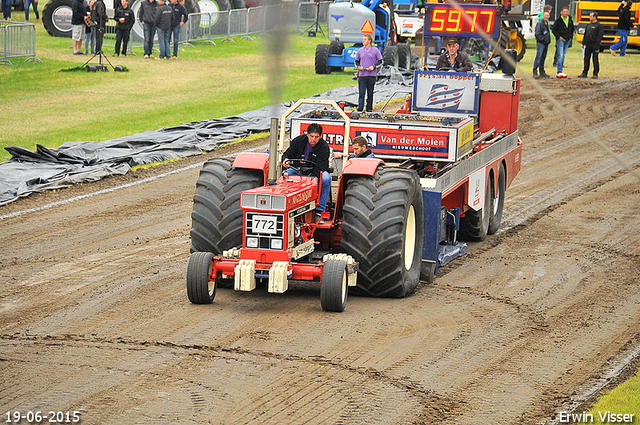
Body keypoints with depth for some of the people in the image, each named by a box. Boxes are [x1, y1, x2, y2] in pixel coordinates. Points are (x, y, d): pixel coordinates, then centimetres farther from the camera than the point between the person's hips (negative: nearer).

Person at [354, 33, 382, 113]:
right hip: (362, 75, 2)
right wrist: (359, 66, -1)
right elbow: (356, 61, 20)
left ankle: (369, 109, 15)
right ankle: (360, 110, -9)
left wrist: (373, 66, -10)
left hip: (371, 75, -2)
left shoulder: (375, 50, 2)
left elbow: (380, 61, 6)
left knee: (370, 94, 5)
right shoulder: (360, 50, 10)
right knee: (361, 94, -6)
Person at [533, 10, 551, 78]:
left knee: (543, 58, 11)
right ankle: (535, 72, -9)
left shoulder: (547, 23, 16)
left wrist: (548, 40, 13)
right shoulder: (539, 24, -10)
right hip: (540, 43, -8)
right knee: (538, 57, -11)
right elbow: (538, 34, -15)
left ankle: (542, 72, 16)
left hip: (546, 43, 8)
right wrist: (543, 39, -17)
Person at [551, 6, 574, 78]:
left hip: (567, 40, 5)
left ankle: (560, 72, 14)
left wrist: (571, 36, 10)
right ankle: (559, 72, -16)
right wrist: (558, 36, -11)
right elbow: (553, 30, -2)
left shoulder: (570, 21, 10)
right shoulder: (558, 21, -4)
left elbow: (572, 29, 24)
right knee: (560, 55, -13)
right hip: (560, 40, -5)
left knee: (564, 56, 9)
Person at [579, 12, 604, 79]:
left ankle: (595, 74, 0)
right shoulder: (588, 25, 19)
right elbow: (585, 35, 22)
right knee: (586, 59, 8)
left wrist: (597, 43, -18)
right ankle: (584, 73, 12)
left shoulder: (599, 25, -4)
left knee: (595, 60, -3)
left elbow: (600, 36, -10)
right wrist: (583, 43, 15)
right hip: (588, 45, 7)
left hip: (594, 45, -7)